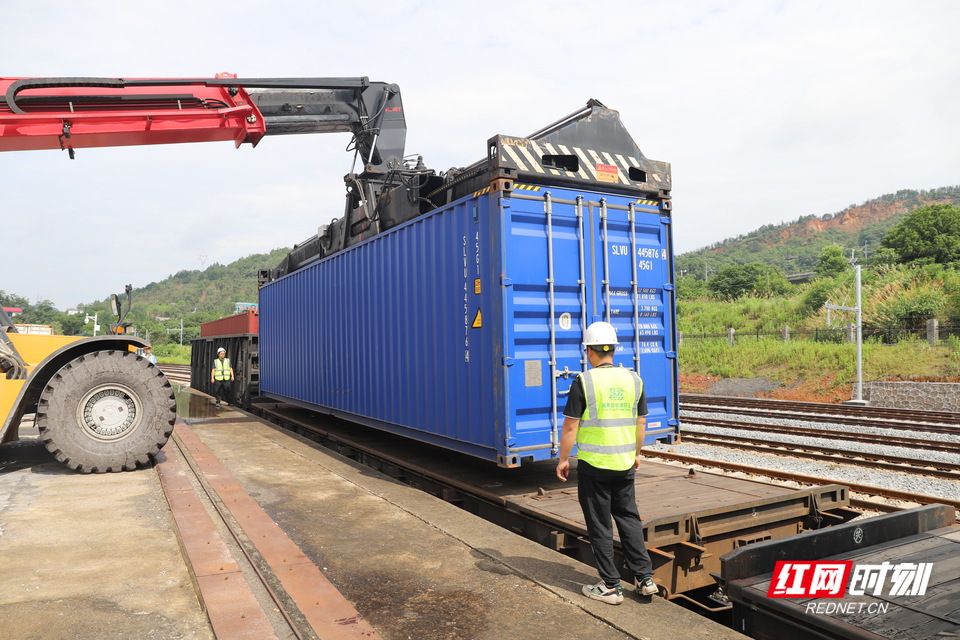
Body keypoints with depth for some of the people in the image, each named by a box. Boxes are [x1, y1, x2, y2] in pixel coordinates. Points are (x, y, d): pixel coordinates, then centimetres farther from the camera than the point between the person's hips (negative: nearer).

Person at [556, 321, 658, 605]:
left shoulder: (584, 382, -13)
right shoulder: (633, 379, 3)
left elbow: (570, 426, -12)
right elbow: (640, 423, 10)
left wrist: (563, 459, -1)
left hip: (593, 465, -5)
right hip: (624, 463, 5)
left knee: (600, 526, 6)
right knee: (629, 519, 18)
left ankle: (610, 586, 14)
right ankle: (645, 578, 21)